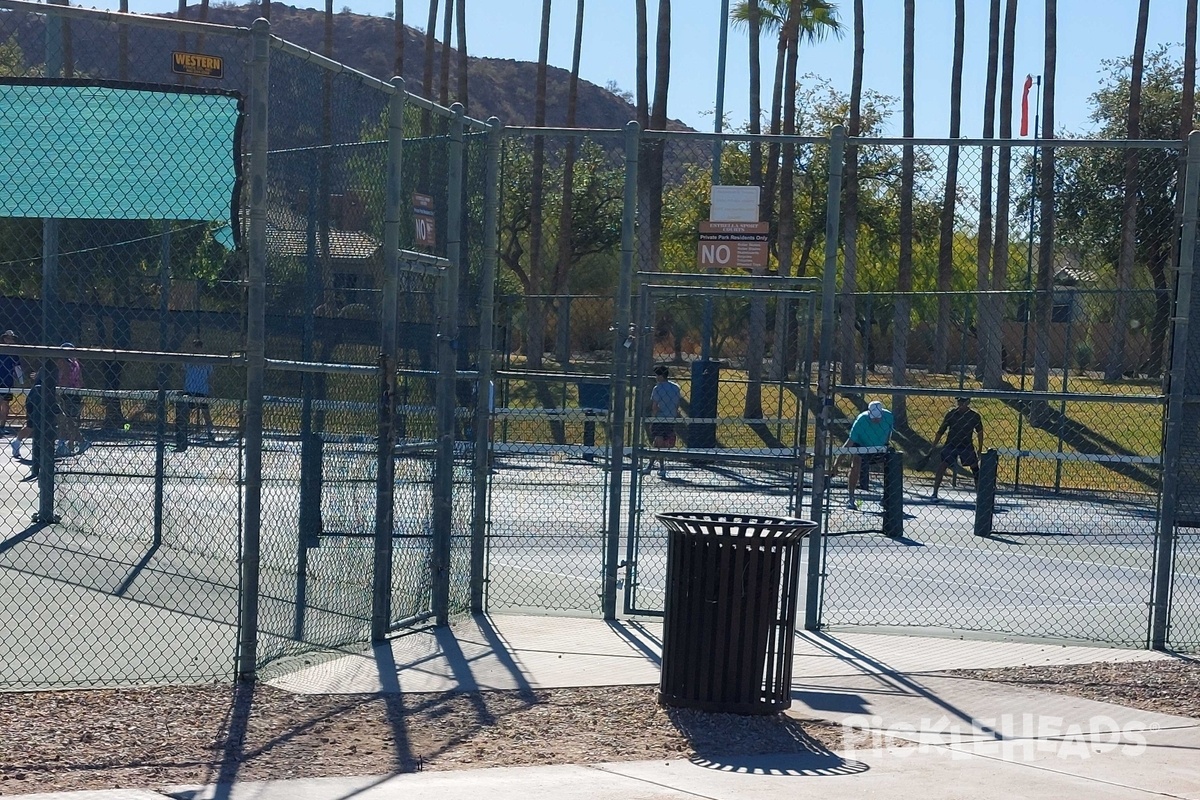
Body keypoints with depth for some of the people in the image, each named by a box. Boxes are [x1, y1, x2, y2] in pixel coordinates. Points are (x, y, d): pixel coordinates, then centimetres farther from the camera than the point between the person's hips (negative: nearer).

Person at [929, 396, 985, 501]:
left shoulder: (975, 416, -6)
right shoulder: (951, 413, -7)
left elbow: (980, 433, 6)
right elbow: (941, 430, 0)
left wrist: (980, 450, 5)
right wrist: (934, 445, -2)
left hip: (967, 447, 1)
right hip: (950, 445, -1)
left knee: (975, 469, 3)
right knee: (941, 468, -10)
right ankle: (934, 494, -5)